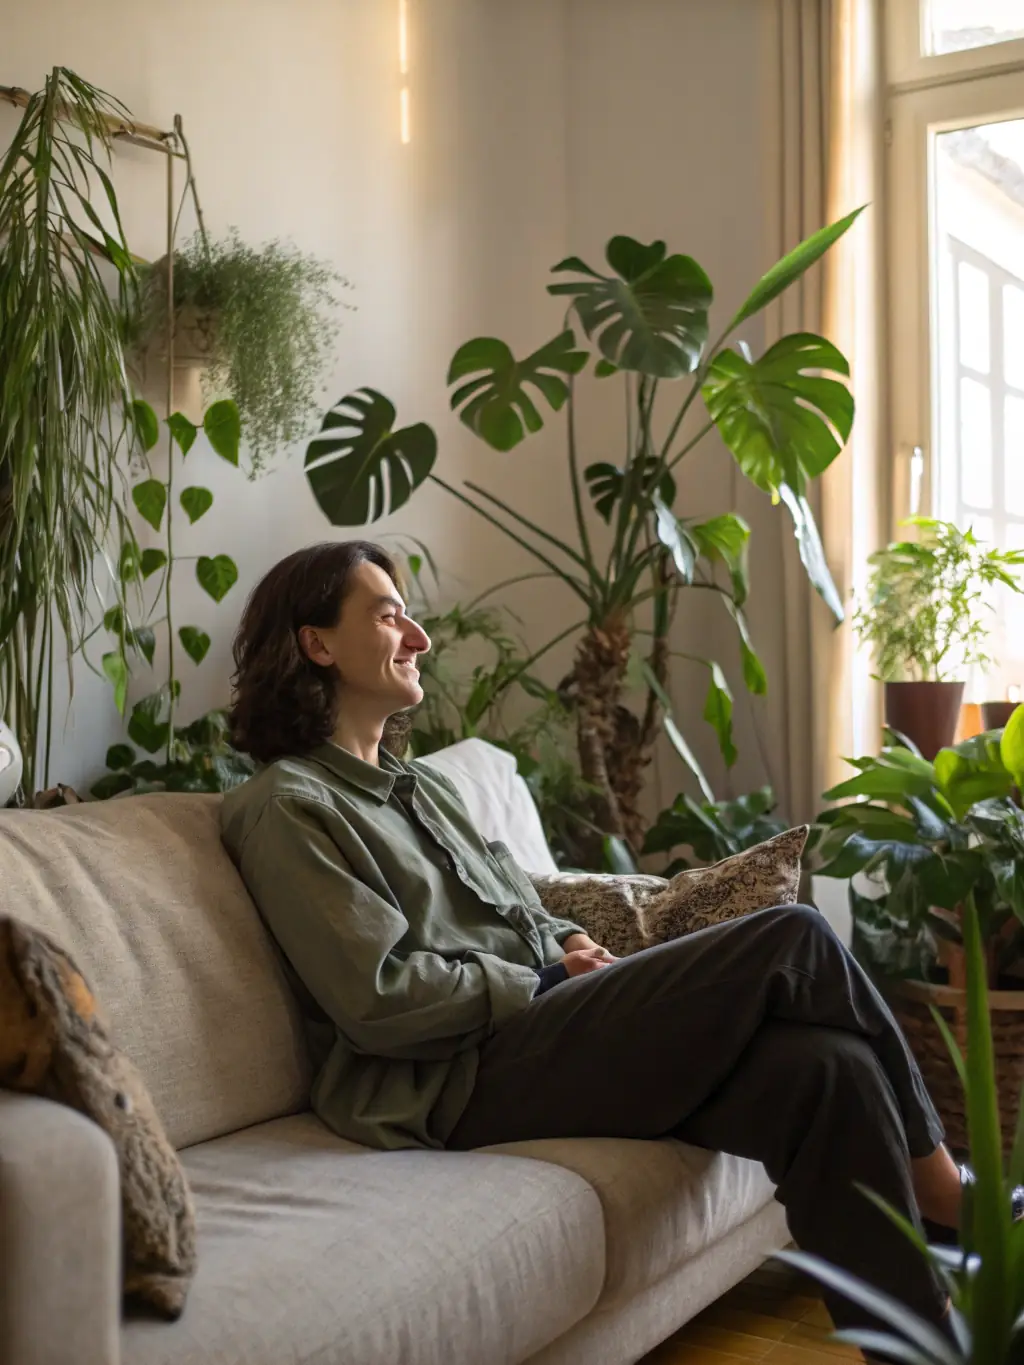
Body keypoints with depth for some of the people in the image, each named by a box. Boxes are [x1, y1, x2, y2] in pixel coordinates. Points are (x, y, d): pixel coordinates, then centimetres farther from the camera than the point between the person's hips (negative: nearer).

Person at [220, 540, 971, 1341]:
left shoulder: (421, 785, 22)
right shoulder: (286, 807, -4)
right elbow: (379, 1001, -14)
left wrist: (570, 946, 2)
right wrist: (545, 979, -8)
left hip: (533, 1034, 8)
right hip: (468, 1080, -8)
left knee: (825, 1064, -17)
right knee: (794, 940, -15)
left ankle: (920, 1335, -9)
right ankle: (935, 1179, 2)